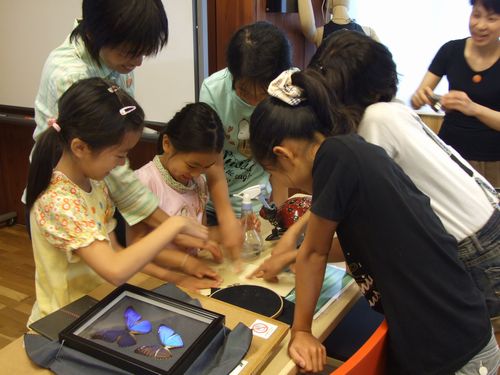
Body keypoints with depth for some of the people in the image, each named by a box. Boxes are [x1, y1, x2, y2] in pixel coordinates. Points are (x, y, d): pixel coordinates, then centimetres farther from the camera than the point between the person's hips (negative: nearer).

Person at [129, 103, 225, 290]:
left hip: (192, 273, 5)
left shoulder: (198, 181, 8)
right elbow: (137, 244, -14)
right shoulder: (144, 181, -14)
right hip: (155, 276, -4)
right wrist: (185, 261, -23)